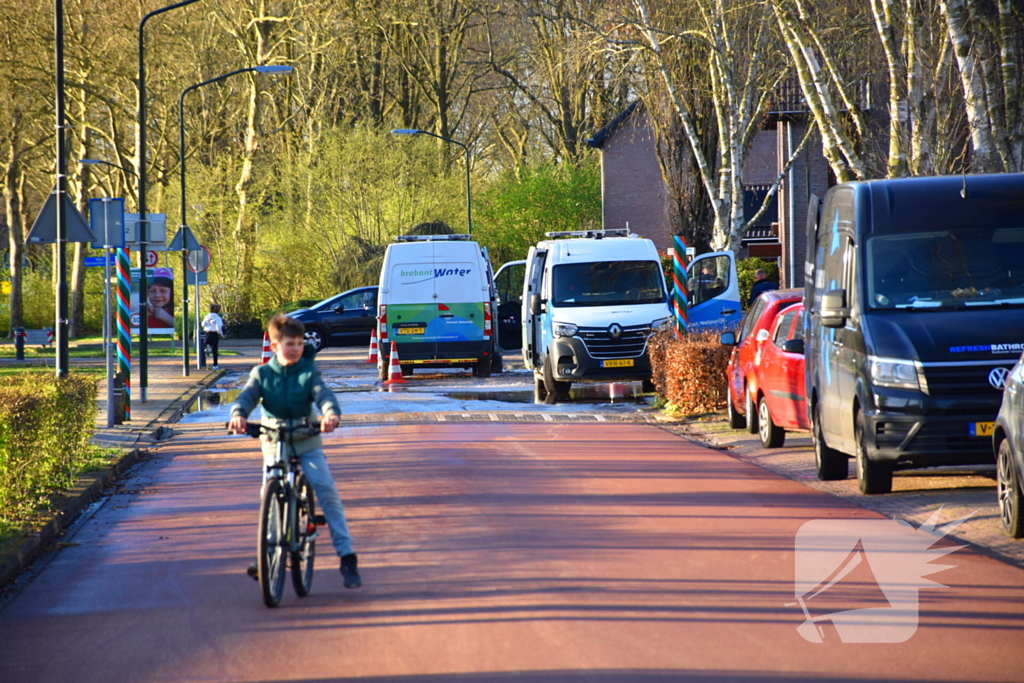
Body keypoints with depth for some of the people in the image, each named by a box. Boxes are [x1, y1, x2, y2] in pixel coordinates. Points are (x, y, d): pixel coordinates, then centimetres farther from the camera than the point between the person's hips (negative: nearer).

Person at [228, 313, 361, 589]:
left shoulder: (309, 372, -1)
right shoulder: (262, 374, 1)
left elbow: (323, 395, -17)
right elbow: (247, 396, -14)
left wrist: (331, 414, -40)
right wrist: (238, 415, -38)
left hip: (307, 444, -1)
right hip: (274, 444, 1)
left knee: (328, 492, -14)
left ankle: (347, 556, -12)